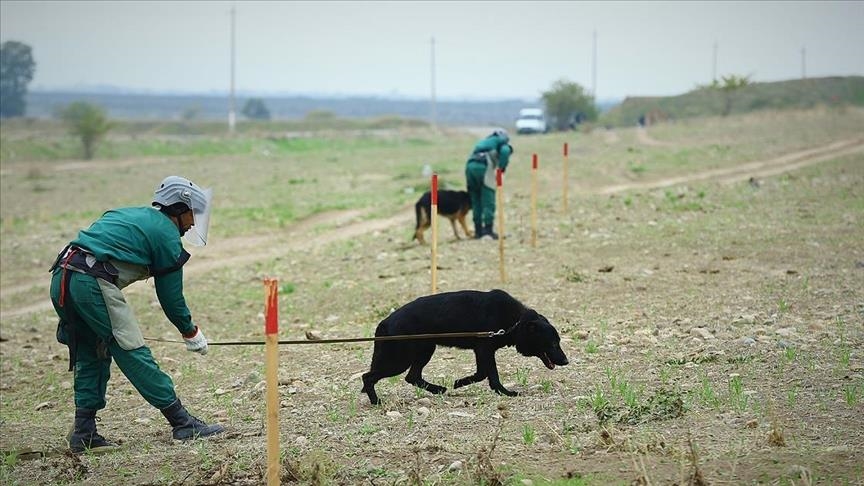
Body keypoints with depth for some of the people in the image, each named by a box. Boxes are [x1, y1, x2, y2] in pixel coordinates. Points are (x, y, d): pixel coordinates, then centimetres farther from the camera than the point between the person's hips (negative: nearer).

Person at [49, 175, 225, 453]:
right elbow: (171, 296, 9)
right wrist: (191, 333, 22)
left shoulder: (128, 215, 28)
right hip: (93, 282, -8)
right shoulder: (167, 234, 5)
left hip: (61, 279, 8)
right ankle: (183, 424, 1)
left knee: (90, 356, 17)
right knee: (132, 353, -4)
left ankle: (83, 433, 14)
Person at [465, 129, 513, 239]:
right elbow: (505, 151, -6)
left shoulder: (485, 142, 37)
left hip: (470, 165, 6)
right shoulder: (502, 141, 19)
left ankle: (478, 230, 13)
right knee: (488, 200, -2)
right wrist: (502, 167, 5)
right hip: (484, 166, -6)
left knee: (476, 201, 13)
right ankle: (488, 227, -9)